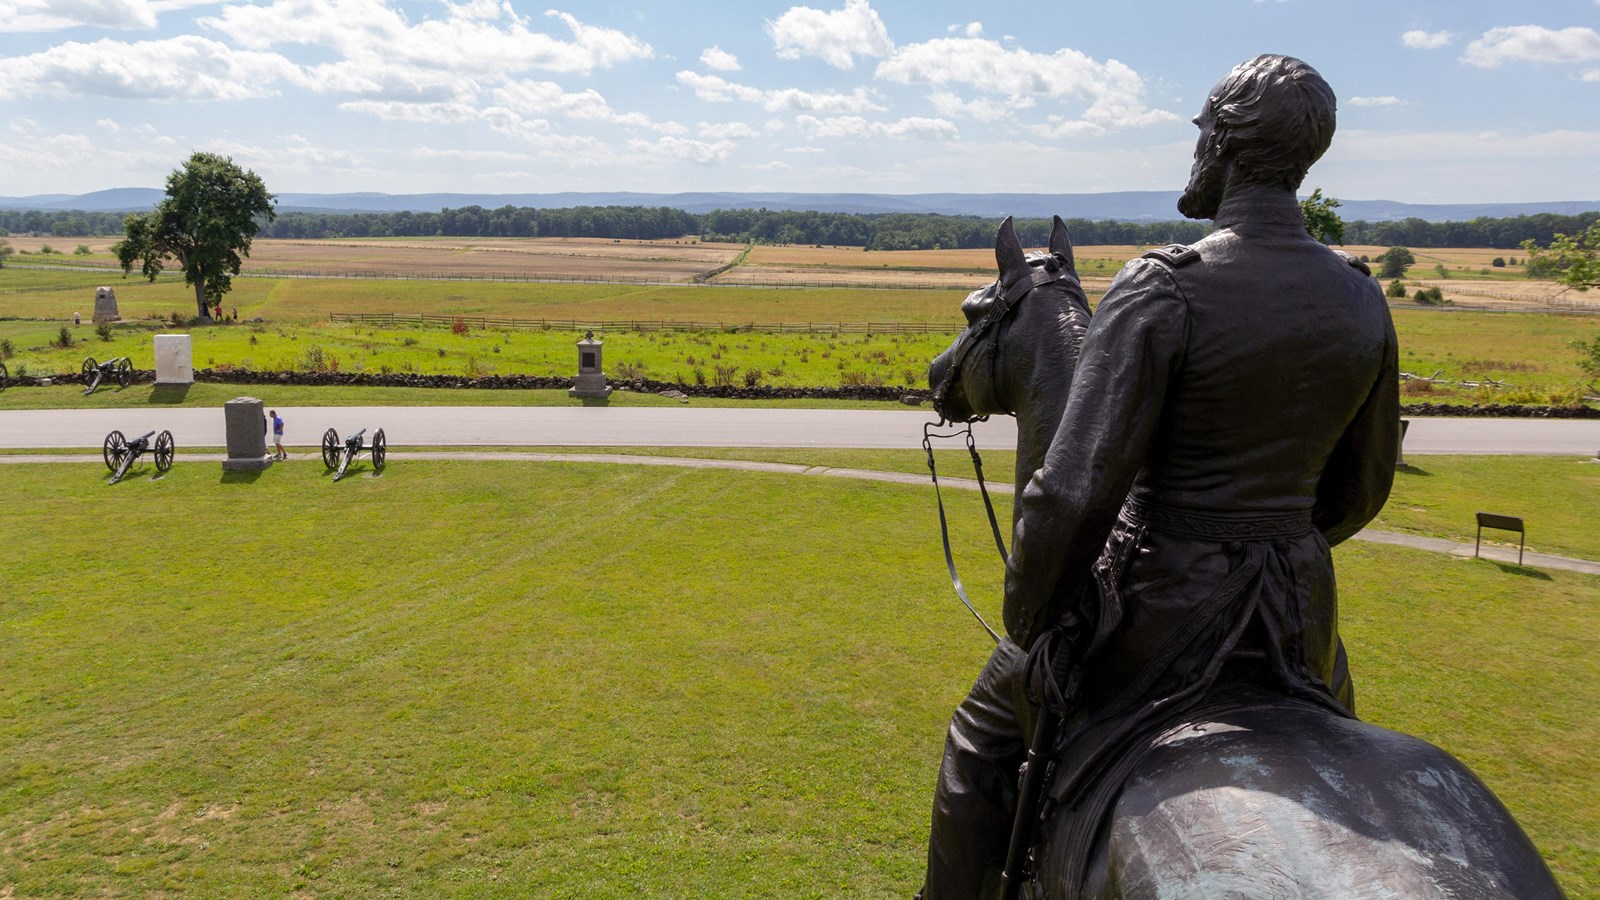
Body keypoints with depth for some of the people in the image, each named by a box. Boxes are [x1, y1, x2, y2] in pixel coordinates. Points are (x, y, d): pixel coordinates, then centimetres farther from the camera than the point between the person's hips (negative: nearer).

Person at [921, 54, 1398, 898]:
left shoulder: (1161, 290, -22)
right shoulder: (1362, 303, -2)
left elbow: (1076, 488, -26)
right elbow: (1360, 484, 8)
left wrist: (1027, 623, -11)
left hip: (1154, 603, -5)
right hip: (1293, 606, 6)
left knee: (985, 732, 21)